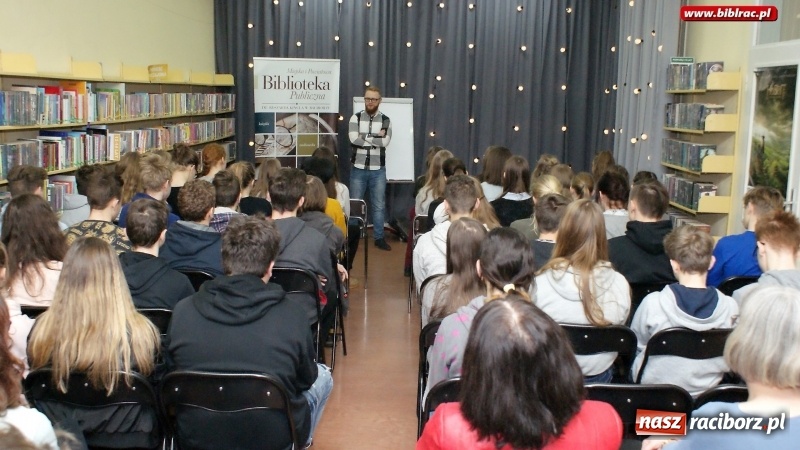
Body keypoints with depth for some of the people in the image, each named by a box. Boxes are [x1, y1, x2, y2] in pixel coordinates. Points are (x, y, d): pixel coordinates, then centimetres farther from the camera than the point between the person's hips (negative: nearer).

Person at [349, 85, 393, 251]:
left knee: (379, 205, 7)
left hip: (378, 170, 1)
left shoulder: (385, 120, 4)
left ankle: (379, 237, 17)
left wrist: (365, 136, -10)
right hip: (358, 168, -1)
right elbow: (353, 138, -15)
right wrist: (376, 137, -12)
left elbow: (385, 142, -12)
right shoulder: (356, 118, 1)